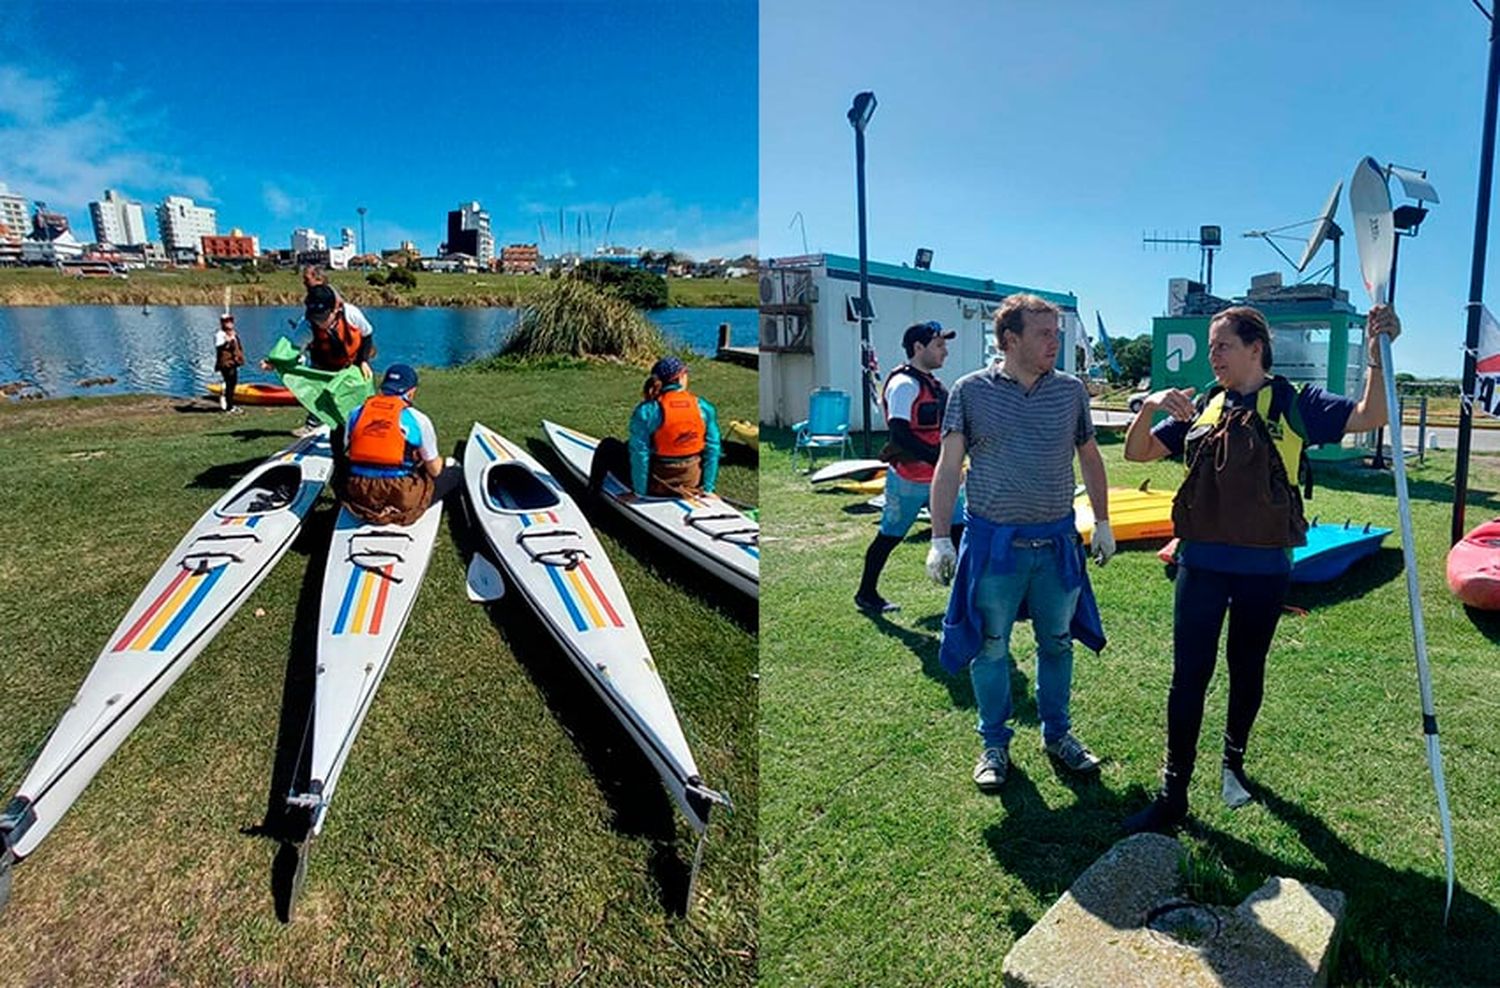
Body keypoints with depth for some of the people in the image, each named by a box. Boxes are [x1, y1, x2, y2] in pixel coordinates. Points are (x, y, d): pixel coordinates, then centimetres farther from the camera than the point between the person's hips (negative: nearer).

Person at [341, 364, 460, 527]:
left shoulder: (356, 413, 6)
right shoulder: (418, 419, -6)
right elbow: (434, 470, 3)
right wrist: (438, 461, 26)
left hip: (358, 499, 3)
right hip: (403, 502, -3)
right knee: (456, 474, 19)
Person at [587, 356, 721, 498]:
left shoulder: (646, 411, -15)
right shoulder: (704, 408, -6)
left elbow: (639, 453, -17)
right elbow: (712, 448, -5)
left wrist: (640, 490, -9)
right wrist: (707, 488, 2)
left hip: (655, 486, -4)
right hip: (692, 484, 4)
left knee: (607, 446, 20)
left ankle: (592, 494, 36)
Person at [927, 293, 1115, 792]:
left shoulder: (1071, 390, 3)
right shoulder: (972, 391, -6)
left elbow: (1089, 456, 15)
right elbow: (949, 466, -6)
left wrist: (1102, 522, 14)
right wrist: (940, 538, -11)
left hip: (1057, 542, 3)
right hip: (993, 542, -3)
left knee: (1057, 642, 15)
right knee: (990, 647, 8)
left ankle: (1057, 733, 36)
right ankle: (994, 744, 26)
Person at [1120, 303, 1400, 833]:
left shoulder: (1293, 403, -2)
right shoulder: (1201, 407, 4)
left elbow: (1369, 415, -12)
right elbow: (1137, 452, 4)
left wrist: (1377, 352, -26)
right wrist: (1149, 407, -14)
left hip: (1264, 569, -1)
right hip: (1202, 564, 1)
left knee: (1247, 668, 17)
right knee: (1190, 675, 2)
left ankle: (1234, 760, 41)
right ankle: (1173, 794, 10)